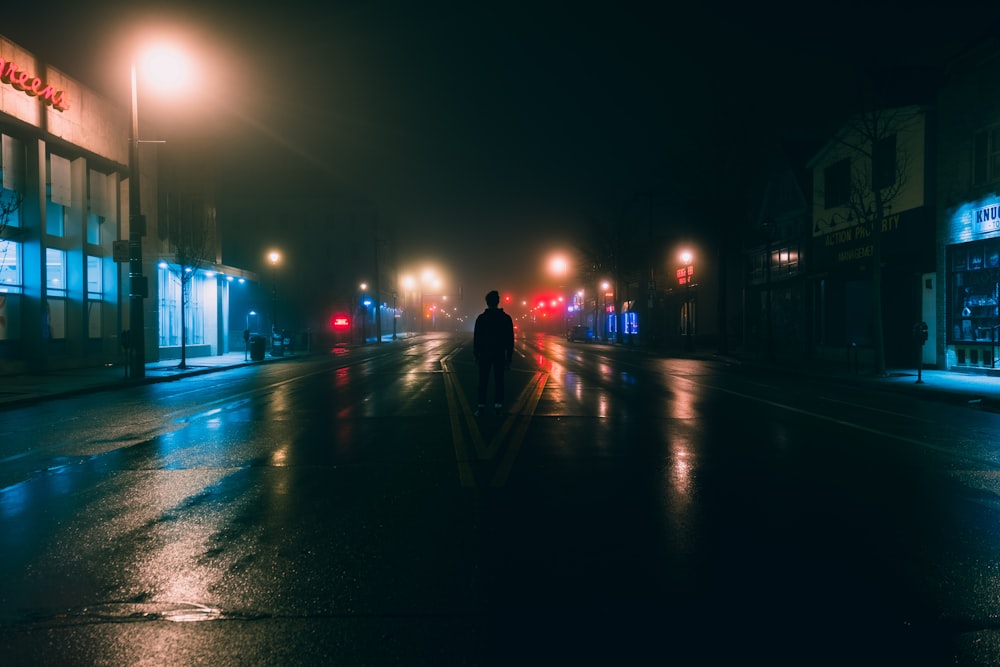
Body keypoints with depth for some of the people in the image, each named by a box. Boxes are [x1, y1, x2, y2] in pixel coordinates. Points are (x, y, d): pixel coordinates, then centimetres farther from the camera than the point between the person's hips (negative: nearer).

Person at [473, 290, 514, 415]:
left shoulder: (481, 318, -3)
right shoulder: (506, 318, -2)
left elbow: (476, 338, -1)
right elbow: (510, 339, 0)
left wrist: (476, 354, 6)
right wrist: (509, 356, 5)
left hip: (484, 354, 0)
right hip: (500, 355, 0)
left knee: (483, 380, 5)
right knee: (499, 380, 5)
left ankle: (481, 405, 2)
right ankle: (498, 406, 1)